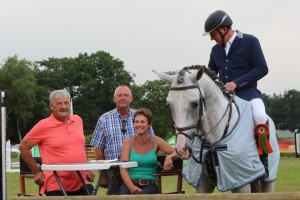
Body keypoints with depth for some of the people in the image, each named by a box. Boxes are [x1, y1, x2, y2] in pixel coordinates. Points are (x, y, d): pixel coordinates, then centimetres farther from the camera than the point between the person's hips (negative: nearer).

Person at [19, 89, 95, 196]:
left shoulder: (78, 120, 10)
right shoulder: (44, 125, -7)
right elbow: (24, 147, 0)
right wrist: (37, 172, -2)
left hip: (82, 184, 5)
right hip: (56, 187, -5)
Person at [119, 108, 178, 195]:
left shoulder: (155, 141, 9)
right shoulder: (128, 143, 8)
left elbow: (177, 152, 7)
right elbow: (123, 169, -1)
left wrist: (169, 157, -19)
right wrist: (131, 187, -20)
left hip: (150, 184, 0)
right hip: (130, 183, 0)